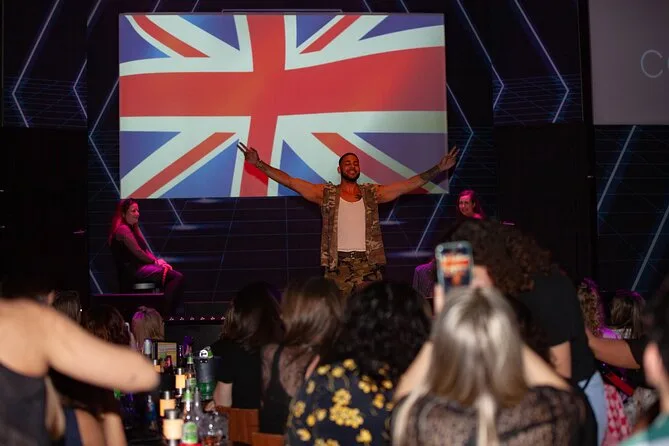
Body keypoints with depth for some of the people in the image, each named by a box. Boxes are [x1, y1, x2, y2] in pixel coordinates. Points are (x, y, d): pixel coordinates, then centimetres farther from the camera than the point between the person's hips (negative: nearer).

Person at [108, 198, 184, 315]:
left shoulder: (133, 228, 24)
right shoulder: (123, 229, -7)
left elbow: (145, 250, 20)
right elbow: (137, 252, -14)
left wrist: (158, 260, 3)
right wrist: (155, 261, -4)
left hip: (140, 267, 10)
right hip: (133, 270, -10)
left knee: (177, 276, -9)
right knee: (177, 277, -23)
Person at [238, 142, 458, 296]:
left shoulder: (373, 193, 11)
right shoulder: (326, 194, 6)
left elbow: (409, 184, 8)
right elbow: (289, 181, 2)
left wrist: (438, 169, 2)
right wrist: (258, 164, -4)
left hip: (368, 264, 1)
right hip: (337, 265, -1)